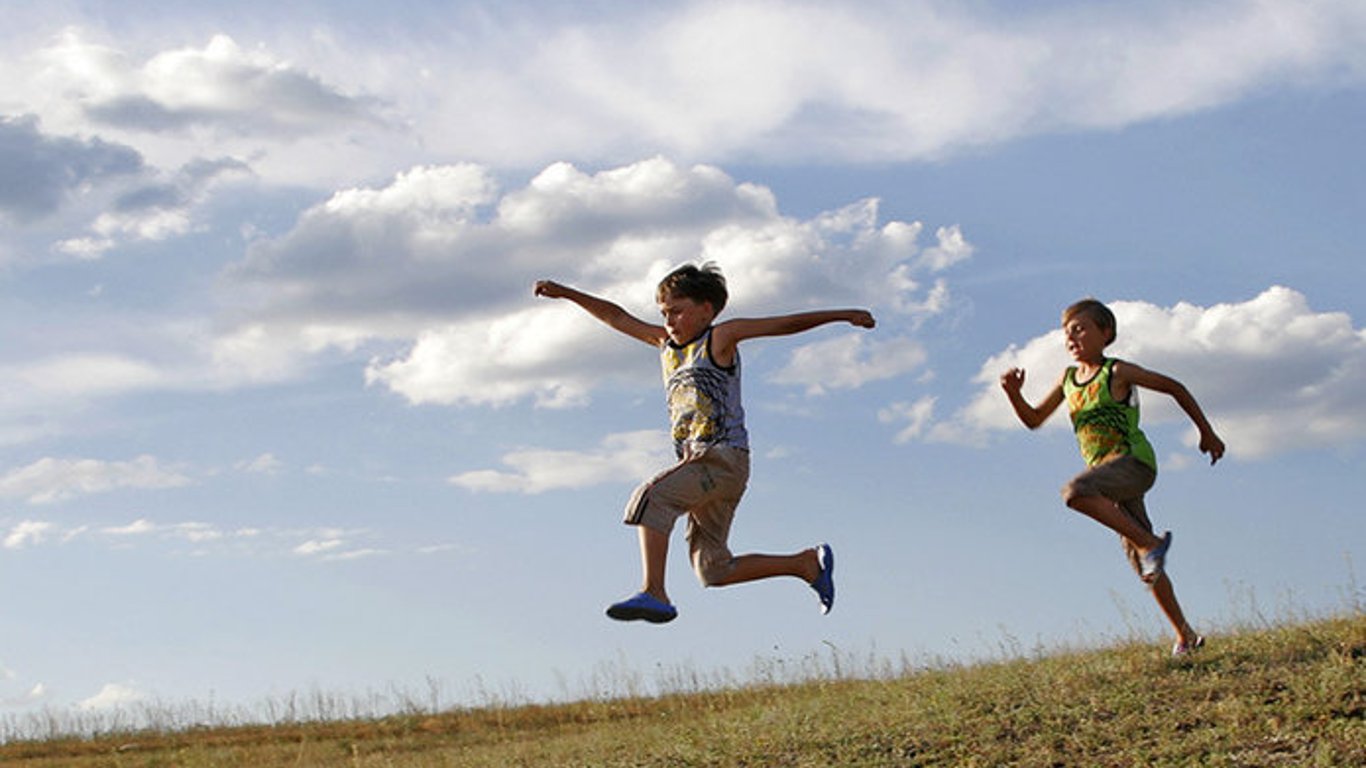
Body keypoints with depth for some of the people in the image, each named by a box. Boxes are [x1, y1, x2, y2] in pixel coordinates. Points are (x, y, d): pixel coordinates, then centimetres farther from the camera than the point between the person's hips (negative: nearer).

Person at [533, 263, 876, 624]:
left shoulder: (720, 338, 2)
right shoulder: (666, 343, 20)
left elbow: (786, 324, -1)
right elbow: (617, 317, 25)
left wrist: (842, 315, -4)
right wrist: (567, 293, 20)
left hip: (725, 458, -8)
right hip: (699, 462, 8)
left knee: (650, 497, -26)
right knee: (714, 569, 8)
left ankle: (654, 594, -33)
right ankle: (809, 563, 20)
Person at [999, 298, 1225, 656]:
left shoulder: (1117, 372, -4)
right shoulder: (1068, 379, 14)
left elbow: (1174, 388, 3)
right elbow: (1034, 420, 17)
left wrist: (1207, 432, 8)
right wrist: (1014, 394, -3)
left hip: (1135, 462, -7)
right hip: (1106, 472, 7)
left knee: (1075, 492, -33)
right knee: (1143, 565, 7)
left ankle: (1150, 542, -25)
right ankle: (1186, 635, 16)